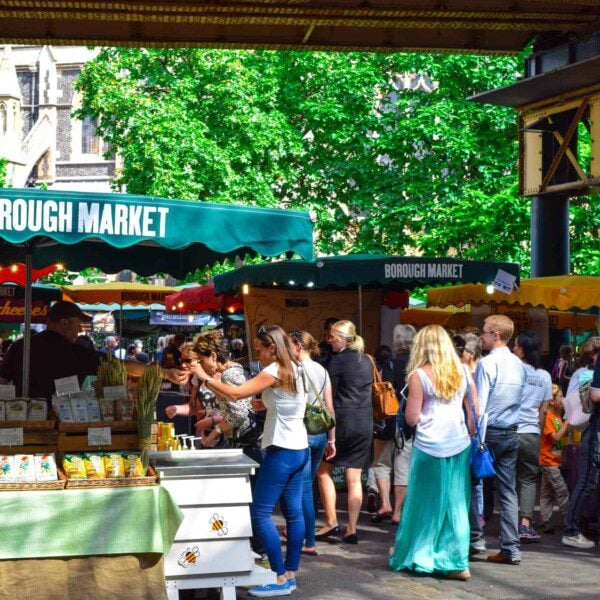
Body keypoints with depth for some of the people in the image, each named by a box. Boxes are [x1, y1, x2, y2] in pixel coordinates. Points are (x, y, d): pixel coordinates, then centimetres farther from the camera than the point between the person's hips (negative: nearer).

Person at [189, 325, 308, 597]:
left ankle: (281, 578, -6)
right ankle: (291, 574, 15)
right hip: (299, 449, 10)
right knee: (294, 512, 10)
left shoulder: (274, 372, -15)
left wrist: (205, 377, -13)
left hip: (282, 451, -10)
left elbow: (236, 393, -22)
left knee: (261, 513, -6)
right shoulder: (293, 369, 12)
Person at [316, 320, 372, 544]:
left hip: (343, 419, -6)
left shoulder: (338, 360, -11)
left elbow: (329, 394, -10)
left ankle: (331, 523, 4)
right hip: (365, 421, 6)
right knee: (354, 477, 7)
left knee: (324, 470, 9)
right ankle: (351, 530, 6)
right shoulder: (366, 361, 11)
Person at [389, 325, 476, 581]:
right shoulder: (463, 372, 7)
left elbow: (412, 418, -5)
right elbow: (474, 413, 7)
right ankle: (458, 562, 6)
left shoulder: (419, 375, -5)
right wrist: (471, 437, 16)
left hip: (429, 447, -3)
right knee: (456, 504, 7)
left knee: (425, 504, 8)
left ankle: (417, 556, 17)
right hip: (459, 444, 3)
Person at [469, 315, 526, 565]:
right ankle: (511, 549, 5)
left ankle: (475, 540, 9)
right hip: (511, 434, 6)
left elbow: (478, 404, -15)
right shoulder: (519, 365, 9)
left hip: (488, 432, -6)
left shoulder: (487, 363, -13)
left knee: (471, 485, 8)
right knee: (508, 491, 6)